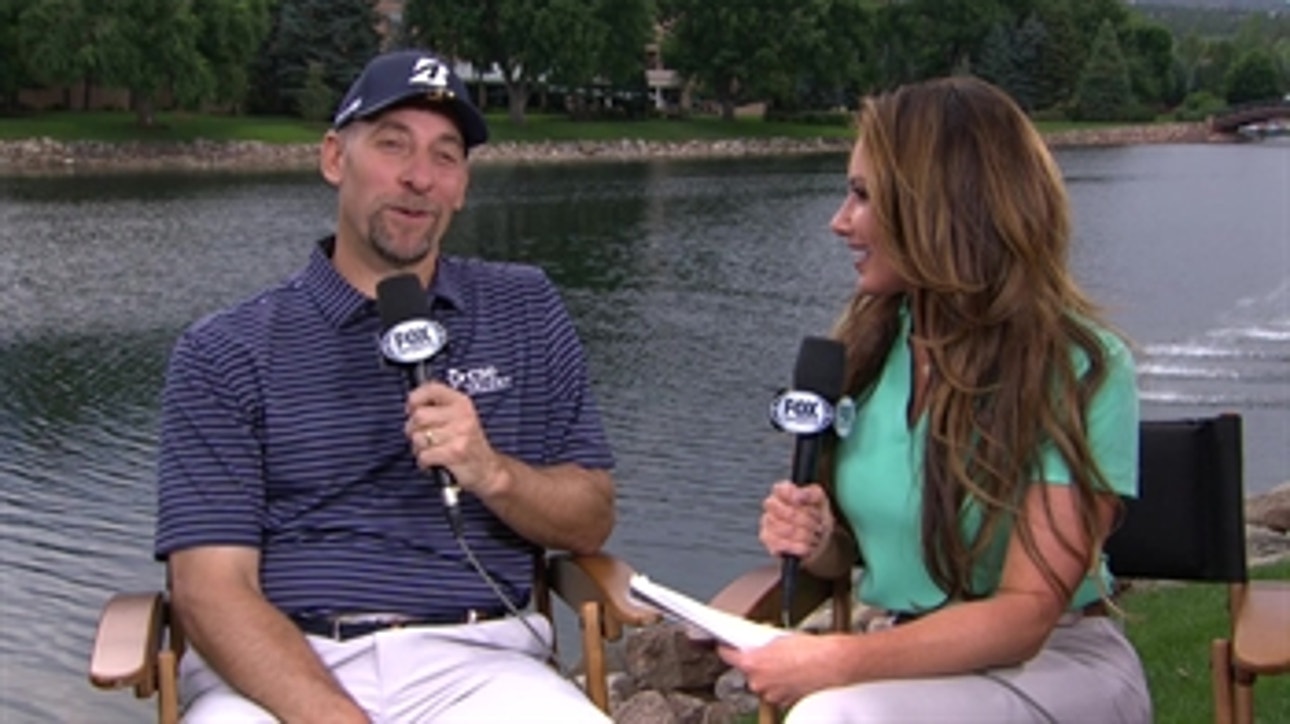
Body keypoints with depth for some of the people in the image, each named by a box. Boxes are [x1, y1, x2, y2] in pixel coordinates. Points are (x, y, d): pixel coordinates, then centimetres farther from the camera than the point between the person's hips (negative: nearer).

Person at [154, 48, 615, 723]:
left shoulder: (525, 311, 13)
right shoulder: (223, 352, 5)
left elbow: (591, 522, 11)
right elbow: (211, 587, -5)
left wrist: (494, 475, -10)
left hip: (472, 660, 2)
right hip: (275, 667, -2)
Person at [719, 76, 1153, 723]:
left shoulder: (1079, 367, -14)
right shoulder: (866, 344, 2)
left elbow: (1026, 614, -18)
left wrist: (838, 661, -28)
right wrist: (814, 541, -7)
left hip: (1055, 664, -4)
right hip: (914, 654, 4)